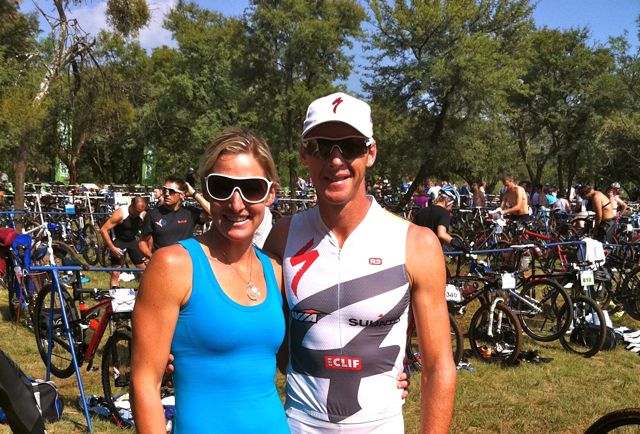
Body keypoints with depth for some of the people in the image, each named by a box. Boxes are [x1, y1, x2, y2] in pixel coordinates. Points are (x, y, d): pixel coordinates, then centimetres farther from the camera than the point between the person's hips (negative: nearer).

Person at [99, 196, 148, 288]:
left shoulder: (144, 214, -15)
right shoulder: (120, 213, -27)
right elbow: (103, 230, -25)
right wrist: (112, 248, -28)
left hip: (133, 241, 4)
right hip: (118, 241, -4)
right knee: (115, 273, -8)